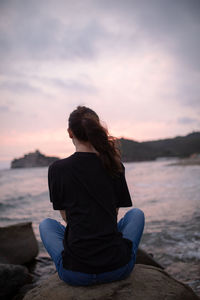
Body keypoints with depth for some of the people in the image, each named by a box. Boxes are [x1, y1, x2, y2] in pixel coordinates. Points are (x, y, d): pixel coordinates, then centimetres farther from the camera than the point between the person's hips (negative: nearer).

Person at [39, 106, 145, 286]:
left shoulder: (57, 169, -5)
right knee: (136, 214, 28)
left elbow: (66, 216, 7)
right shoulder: (114, 166, -1)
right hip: (118, 268, 1)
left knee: (46, 224, 27)